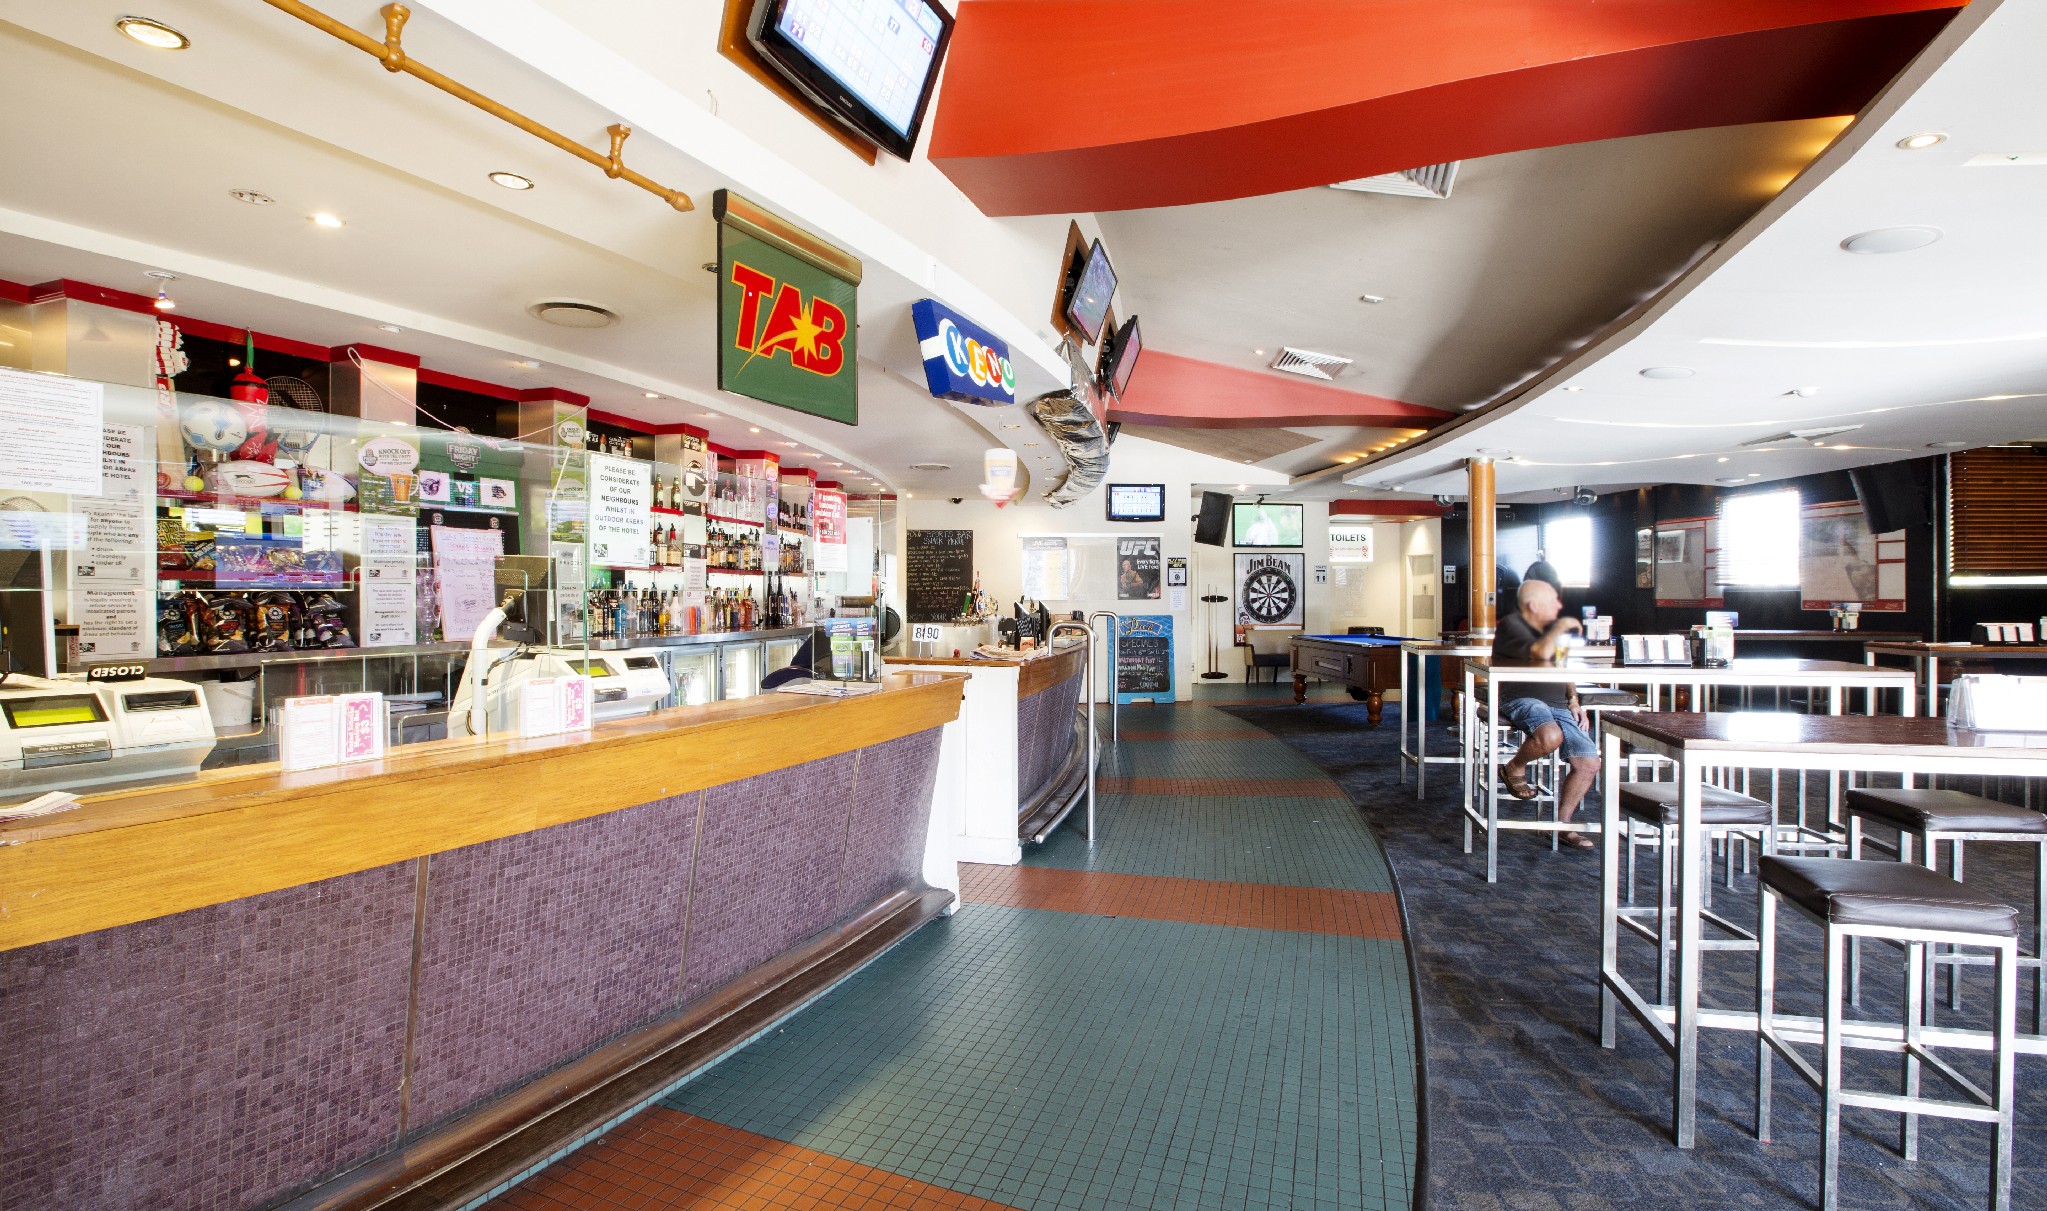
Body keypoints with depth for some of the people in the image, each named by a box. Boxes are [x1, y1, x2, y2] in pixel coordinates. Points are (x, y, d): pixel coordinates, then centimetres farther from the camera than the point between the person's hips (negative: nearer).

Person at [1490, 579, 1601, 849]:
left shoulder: (1551, 627, 19)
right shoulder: (1511, 625, -8)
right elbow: (1541, 652, -26)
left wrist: (1573, 699, 14)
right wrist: (1560, 628, -9)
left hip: (1557, 705, 8)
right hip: (1521, 701, -8)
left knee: (1589, 762, -4)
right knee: (1550, 737, -38)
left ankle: (1563, 824, 13)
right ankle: (1514, 767, -5)